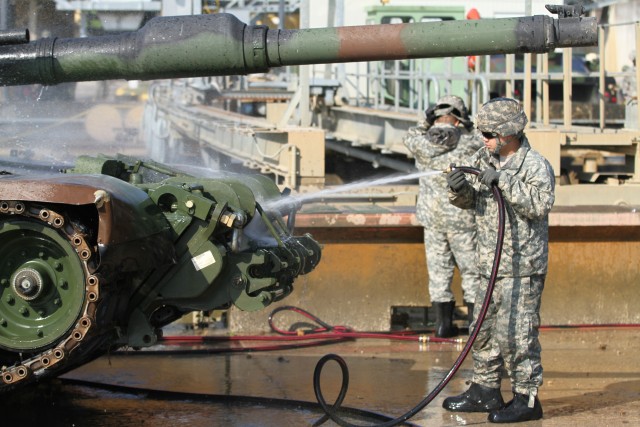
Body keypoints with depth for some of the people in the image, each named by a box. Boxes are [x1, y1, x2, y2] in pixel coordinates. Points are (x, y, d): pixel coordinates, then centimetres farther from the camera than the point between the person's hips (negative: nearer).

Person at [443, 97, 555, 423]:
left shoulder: (536, 165, -11)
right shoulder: (483, 160, 10)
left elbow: (540, 204, -24)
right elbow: (469, 201, 14)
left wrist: (504, 181, -27)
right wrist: (459, 188, -9)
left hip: (522, 266, -8)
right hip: (490, 262, 8)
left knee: (515, 332, -9)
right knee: (484, 329, 14)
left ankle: (527, 399, -1)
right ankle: (485, 390, 26)